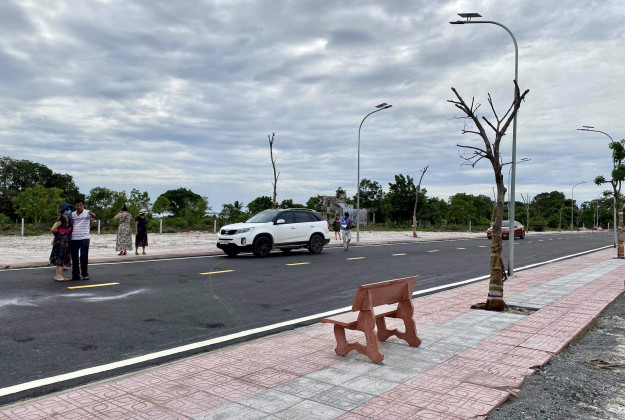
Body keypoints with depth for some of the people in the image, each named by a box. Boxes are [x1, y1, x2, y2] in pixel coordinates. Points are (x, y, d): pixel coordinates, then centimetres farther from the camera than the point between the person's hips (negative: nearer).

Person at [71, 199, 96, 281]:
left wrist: (92, 214, -49)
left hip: (84, 238, -4)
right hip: (74, 239, 4)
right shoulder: (72, 214, 10)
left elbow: (94, 216, -26)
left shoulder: (87, 212, -4)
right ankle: (75, 274, 16)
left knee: (84, 256, -3)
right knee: (74, 257, 6)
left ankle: (85, 274, 9)